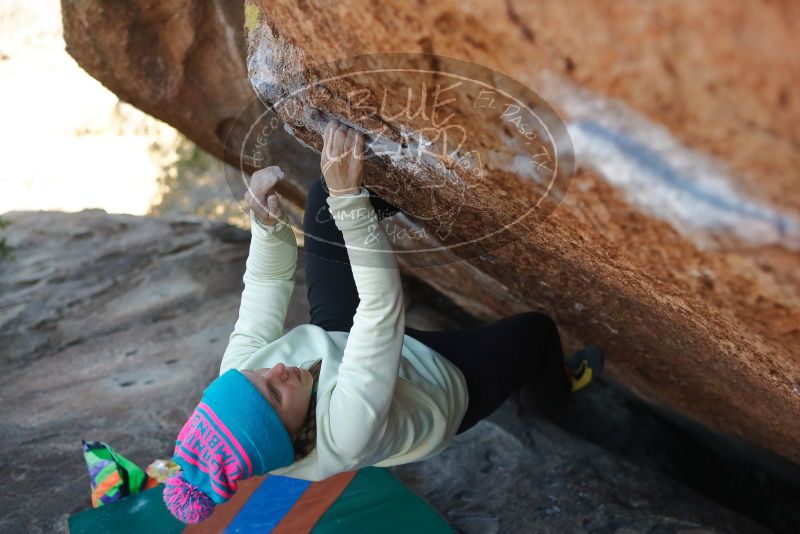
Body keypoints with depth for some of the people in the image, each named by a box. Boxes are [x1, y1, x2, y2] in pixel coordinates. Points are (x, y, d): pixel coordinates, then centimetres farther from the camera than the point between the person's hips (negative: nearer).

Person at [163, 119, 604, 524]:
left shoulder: (235, 373, -29)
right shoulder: (342, 435, -45)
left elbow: (265, 286, -16)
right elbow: (381, 309, -49)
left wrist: (266, 223, -31)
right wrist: (348, 197, -53)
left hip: (335, 338, 5)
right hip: (441, 379, -4)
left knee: (324, 193, -9)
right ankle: (552, 393, 44)